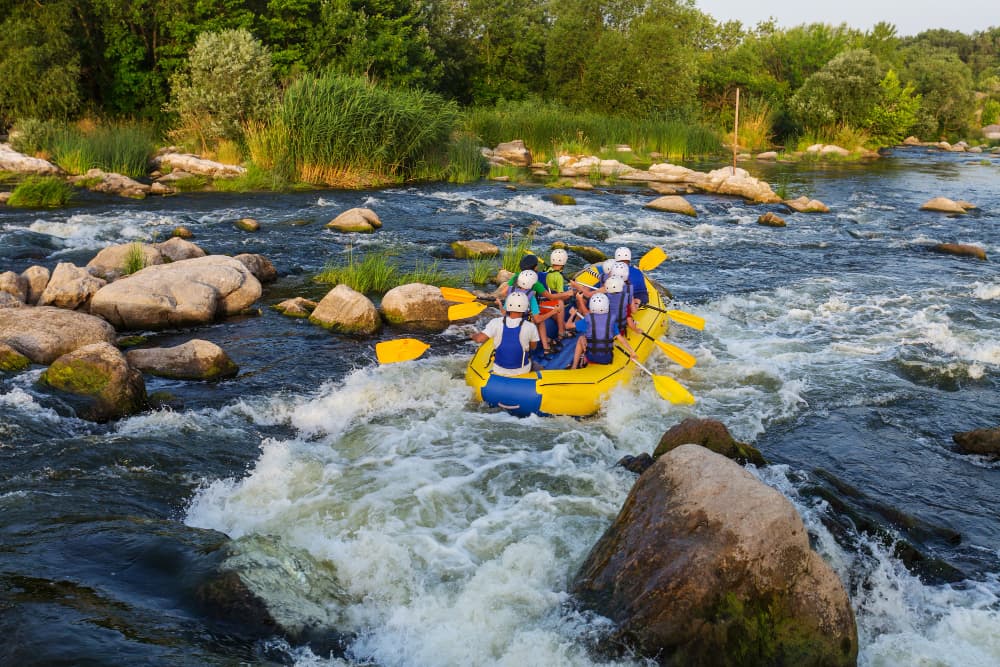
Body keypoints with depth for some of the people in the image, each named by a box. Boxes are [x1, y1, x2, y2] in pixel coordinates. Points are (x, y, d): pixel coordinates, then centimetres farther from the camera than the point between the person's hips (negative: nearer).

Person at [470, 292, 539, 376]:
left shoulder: (496, 323, -16)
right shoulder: (530, 326, -17)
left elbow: (479, 339, -18)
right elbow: (533, 347, -1)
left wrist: (474, 335, 6)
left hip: (498, 370, 1)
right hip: (522, 371, -1)